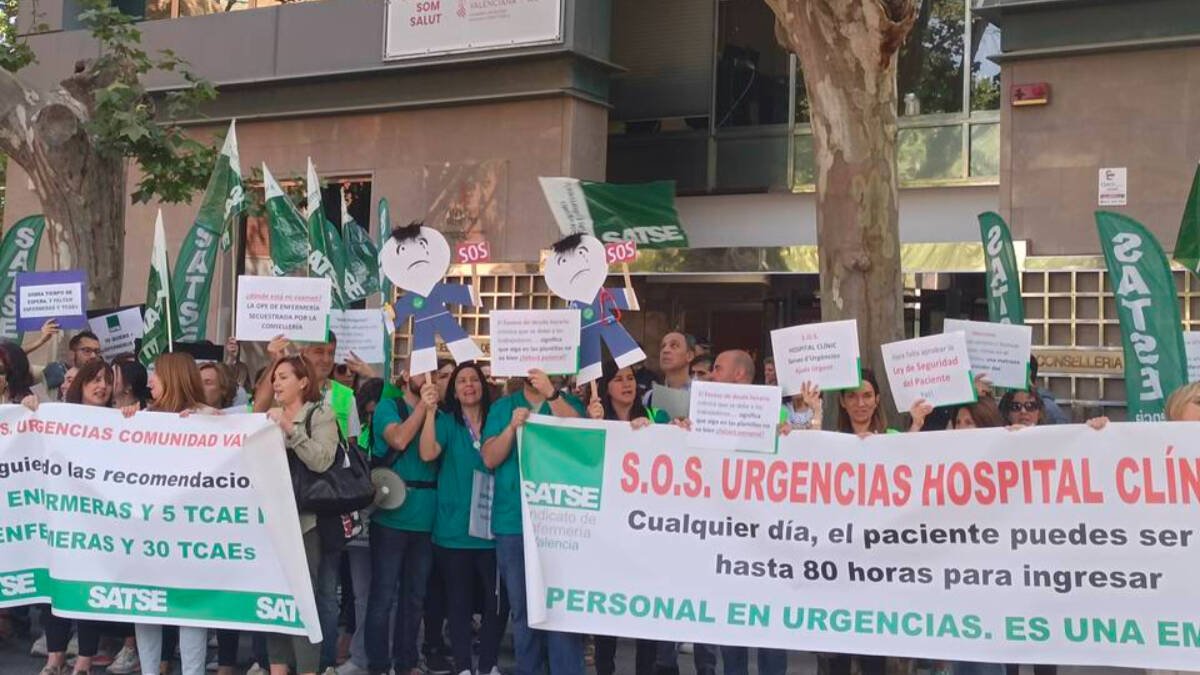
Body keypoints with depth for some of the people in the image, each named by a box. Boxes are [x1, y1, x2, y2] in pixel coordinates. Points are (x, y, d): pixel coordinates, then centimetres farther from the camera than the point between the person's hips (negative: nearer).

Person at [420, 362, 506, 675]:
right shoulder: (446, 421, 1)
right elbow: (427, 453, -16)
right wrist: (429, 411, -26)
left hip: (490, 525, 1)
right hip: (455, 527, -1)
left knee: (497, 598, 2)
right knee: (459, 600, 7)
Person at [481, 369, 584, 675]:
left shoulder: (568, 402, 7)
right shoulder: (503, 407, 10)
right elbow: (490, 458, 1)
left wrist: (551, 394, -20)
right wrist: (513, 426, -15)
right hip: (513, 522, 2)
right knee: (522, 606, 9)